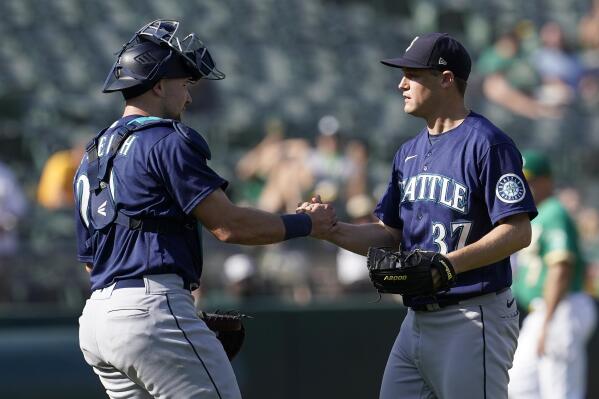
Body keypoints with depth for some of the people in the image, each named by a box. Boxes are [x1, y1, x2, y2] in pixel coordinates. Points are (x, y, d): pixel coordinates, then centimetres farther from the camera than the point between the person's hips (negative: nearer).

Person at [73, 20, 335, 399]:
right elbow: (228, 225, -11)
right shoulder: (166, 141, -6)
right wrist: (306, 224, 2)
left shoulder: (94, 154, 21)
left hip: (97, 320, 9)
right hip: (150, 309, -9)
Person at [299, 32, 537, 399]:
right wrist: (331, 229, 1)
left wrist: (449, 264, -27)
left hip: (472, 322, -9)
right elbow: (389, 236, 18)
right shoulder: (409, 152, 17)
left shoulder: (486, 143, -10)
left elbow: (518, 232, -17)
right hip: (417, 321, 9)